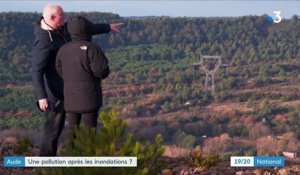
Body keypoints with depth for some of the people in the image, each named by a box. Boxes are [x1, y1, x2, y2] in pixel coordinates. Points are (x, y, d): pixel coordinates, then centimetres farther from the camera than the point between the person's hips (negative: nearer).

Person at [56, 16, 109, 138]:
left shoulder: (63, 50, 3)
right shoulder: (91, 48, -14)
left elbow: (60, 71, 9)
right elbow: (102, 71, -18)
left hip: (71, 96, 4)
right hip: (89, 96, -4)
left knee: (73, 127, 11)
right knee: (90, 128, 2)